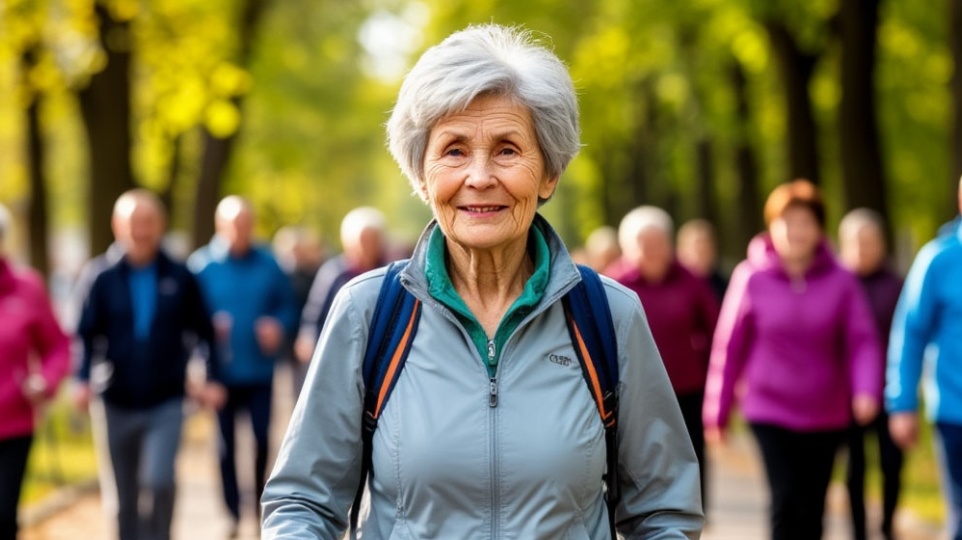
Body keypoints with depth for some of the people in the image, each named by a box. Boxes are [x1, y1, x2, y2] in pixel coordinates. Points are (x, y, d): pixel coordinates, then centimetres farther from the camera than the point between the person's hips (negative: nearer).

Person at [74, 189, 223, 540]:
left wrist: (210, 379, 1)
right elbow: (87, 334, -4)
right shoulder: (104, 276, -3)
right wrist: (84, 380, -16)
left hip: (166, 402, -1)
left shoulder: (178, 276, -1)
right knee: (123, 495, 10)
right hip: (116, 402, 1)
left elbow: (202, 331, 6)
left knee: (159, 480, -18)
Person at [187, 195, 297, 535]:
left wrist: (279, 326, -13)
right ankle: (233, 512, 17)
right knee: (226, 444, 6)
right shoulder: (201, 264, -2)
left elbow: (287, 307, 6)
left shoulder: (267, 264, 2)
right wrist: (209, 328, -18)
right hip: (222, 370, 0)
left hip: (259, 370, 1)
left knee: (262, 440, 0)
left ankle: (261, 506, 19)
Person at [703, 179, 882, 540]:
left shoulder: (841, 281, -3)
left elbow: (862, 341, -6)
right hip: (770, 411, -2)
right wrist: (717, 412, 4)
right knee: (786, 497, -14)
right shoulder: (751, 278, -5)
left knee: (812, 506, 9)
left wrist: (867, 390, -25)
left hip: (826, 415, 2)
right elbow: (729, 347, 0)